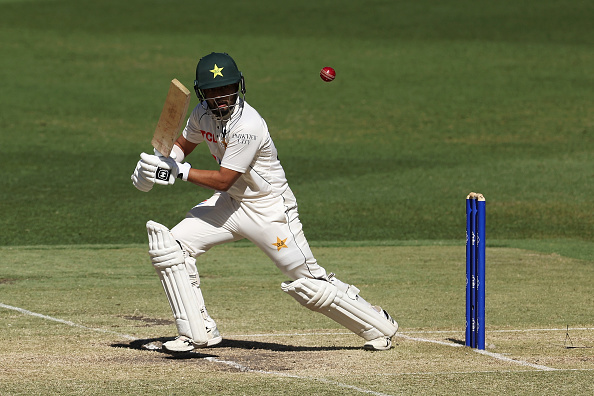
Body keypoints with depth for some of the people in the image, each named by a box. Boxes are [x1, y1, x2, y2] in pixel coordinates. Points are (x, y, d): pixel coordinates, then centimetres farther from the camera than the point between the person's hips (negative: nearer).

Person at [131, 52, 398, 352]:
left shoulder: (247, 126, -29)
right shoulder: (203, 114, -4)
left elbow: (223, 180, -26)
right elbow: (183, 145, 14)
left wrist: (179, 171, -26)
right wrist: (161, 161, -6)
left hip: (270, 209, -7)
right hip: (231, 203, 8)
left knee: (309, 282, -6)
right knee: (169, 245, -7)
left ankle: (379, 325, 14)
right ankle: (197, 332, 1)